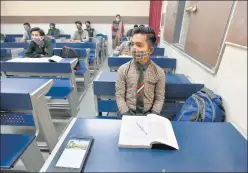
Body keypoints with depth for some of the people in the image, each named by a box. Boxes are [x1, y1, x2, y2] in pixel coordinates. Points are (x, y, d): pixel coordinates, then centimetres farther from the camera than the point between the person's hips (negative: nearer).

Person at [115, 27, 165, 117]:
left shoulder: (159, 72, -5)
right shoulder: (123, 69, -6)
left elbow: (159, 98, 1)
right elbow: (119, 96, -5)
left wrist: (153, 115, -12)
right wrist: (126, 115, -15)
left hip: (148, 114, 1)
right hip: (128, 113, 0)